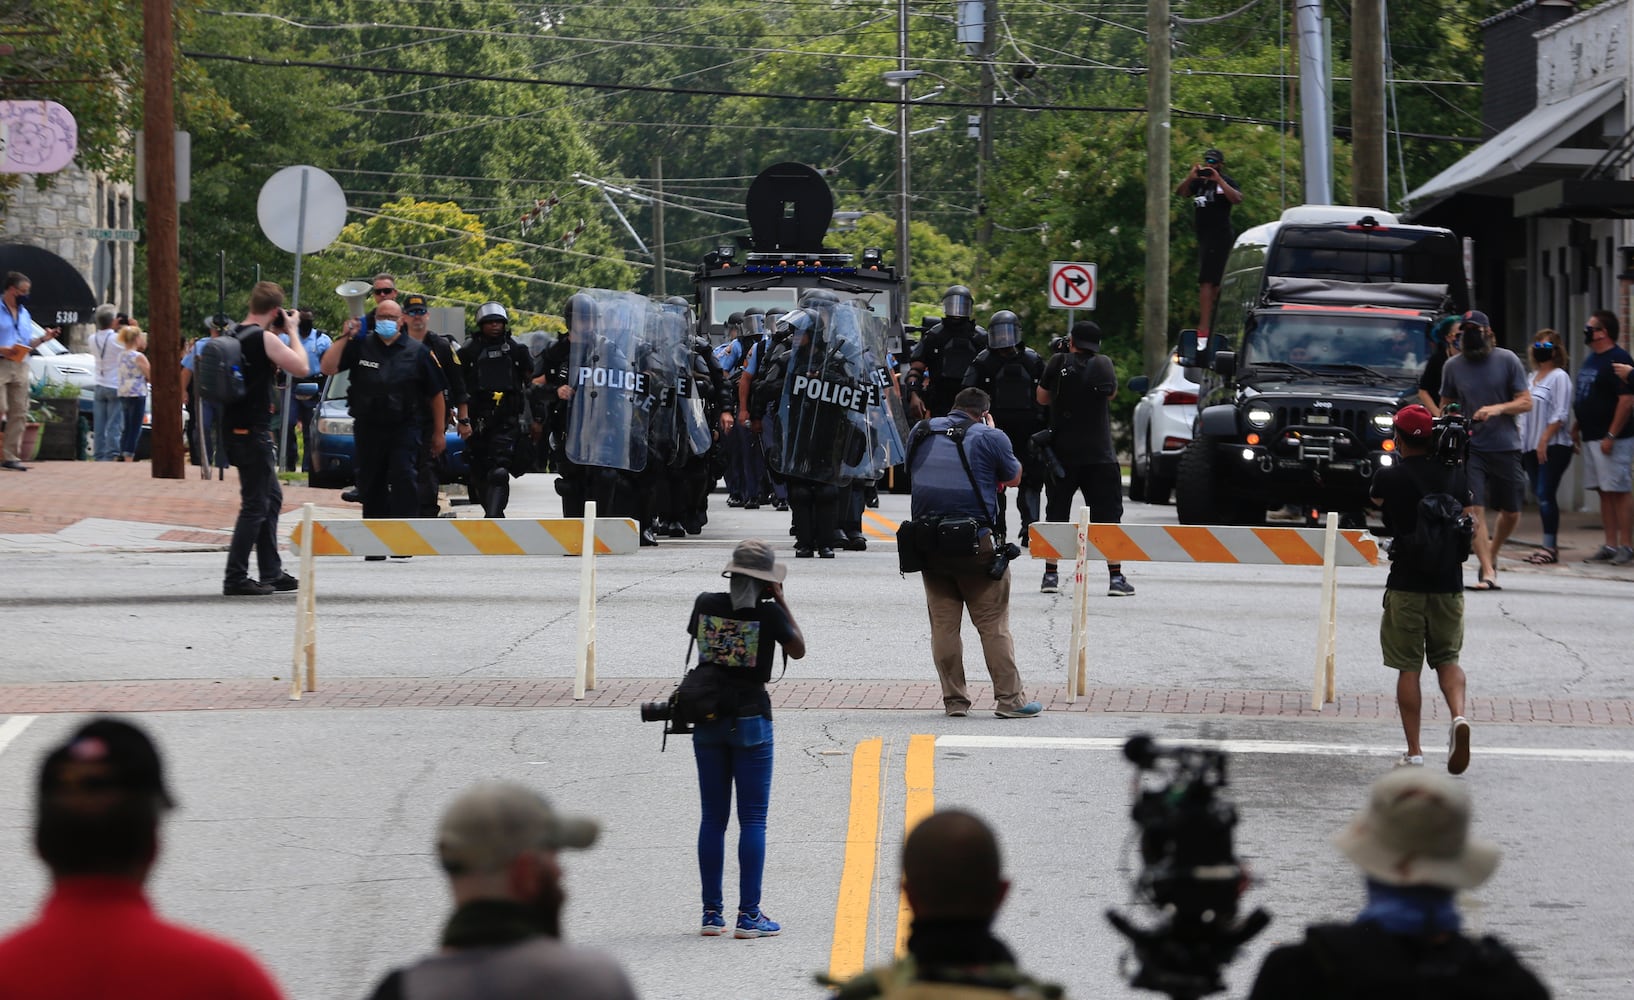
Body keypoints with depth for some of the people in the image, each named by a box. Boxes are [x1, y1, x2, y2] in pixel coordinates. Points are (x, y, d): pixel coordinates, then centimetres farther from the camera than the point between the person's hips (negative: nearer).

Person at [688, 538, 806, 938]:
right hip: (750, 719, -4)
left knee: (712, 818, 10)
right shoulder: (768, 613, -11)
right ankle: (748, 914, -2)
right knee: (752, 819, 1)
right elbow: (798, 649, 2)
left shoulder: (705, 604, -2)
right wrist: (780, 600, 4)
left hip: (708, 720, 4)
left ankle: (712, 912, 12)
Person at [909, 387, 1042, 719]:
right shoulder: (989, 437, -5)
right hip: (975, 543, -4)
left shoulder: (921, 432, 9)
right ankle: (1009, 699, 2)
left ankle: (954, 700, 10)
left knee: (943, 624, 9)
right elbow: (1014, 477, 9)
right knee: (994, 625, 2)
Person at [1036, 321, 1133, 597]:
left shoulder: (1058, 364, -4)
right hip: (1100, 455, 0)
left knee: (1056, 514, 10)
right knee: (1107, 515, 2)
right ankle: (1115, 577, -4)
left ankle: (1050, 574, 8)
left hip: (1063, 453, 0)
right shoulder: (1104, 365, -3)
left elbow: (1042, 398, 8)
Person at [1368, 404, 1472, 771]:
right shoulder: (1456, 476, 3)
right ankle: (1458, 715, -14)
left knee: (1408, 668, 4)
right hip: (1449, 582, 3)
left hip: (1407, 584, -3)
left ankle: (1414, 751, 3)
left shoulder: (1390, 478, -7)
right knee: (1447, 658, 14)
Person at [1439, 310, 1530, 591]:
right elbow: (1445, 404, 16)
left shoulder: (1507, 360, -1)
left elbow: (1526, 402, -2)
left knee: (1511, 512, 8)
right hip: (1471, 448, 0)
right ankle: (1488, 572, -13)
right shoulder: (1453, 365, 5)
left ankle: (1492, 553, 35)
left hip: (1506, 447, 0)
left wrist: (1498, 409, -19)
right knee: (1474, 509, -13)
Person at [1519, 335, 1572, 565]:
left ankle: (1550, 547, -10)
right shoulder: (1532, 377, 18)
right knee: (1540, 495, 6)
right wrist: (1519, 440, 13)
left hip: (1553, 447, -8)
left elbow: (1560, 415, -13)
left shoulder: (1559, 377, -5)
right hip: (1531, 446, 8)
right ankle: (1551, 546, 10)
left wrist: (1544, 440, -18)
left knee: (1545, 495, -12)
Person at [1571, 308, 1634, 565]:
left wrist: (1611, 436, -22)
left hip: (1611, 439, -10)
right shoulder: (1591, 359, 16)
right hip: (1591, 437, 10)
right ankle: (1610, 545, 12)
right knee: (1604, 493, 10)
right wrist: (1577, 427, 19)